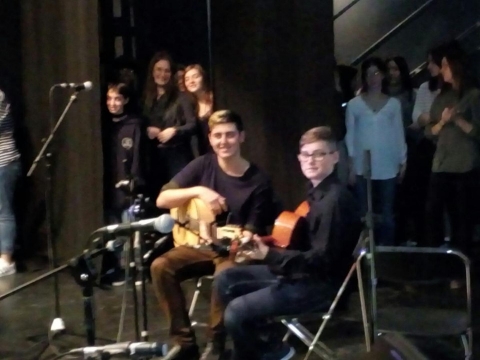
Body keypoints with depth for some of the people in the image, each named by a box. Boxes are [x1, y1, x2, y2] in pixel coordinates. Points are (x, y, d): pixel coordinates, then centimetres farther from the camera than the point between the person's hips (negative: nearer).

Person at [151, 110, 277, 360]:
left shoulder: (258, 182, -10)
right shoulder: (204, 165, -2)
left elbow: (251, 231, -8)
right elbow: (162, 200, -8)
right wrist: (198, 191, -22)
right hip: (201, 244, 4)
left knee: (224, 275, -37)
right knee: (161, 267, -23)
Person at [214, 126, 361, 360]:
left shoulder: (335, 199, -21)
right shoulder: (316, 191, 8)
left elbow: (322, 259, -24)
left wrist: (269, 256, -30)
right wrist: (263, 242, 8)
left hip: (322, 284, -10)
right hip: (301, 271, 10)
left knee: (237, 311, -21)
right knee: (225, 281, 7)